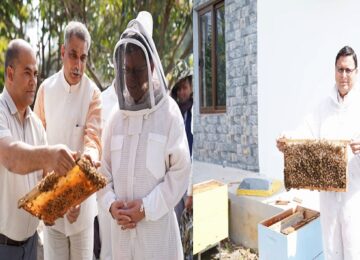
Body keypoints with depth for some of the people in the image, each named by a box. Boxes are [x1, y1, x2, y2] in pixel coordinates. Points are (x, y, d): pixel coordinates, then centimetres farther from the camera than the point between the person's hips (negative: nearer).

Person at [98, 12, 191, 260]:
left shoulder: (168, 112, -7)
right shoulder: (116, 117, 5)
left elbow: (181, 170, -8)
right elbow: (104, 169, 10)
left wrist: (146, 208, -12)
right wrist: (111, 204, -6)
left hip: (156, 226, -3)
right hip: (122, 228, 4)